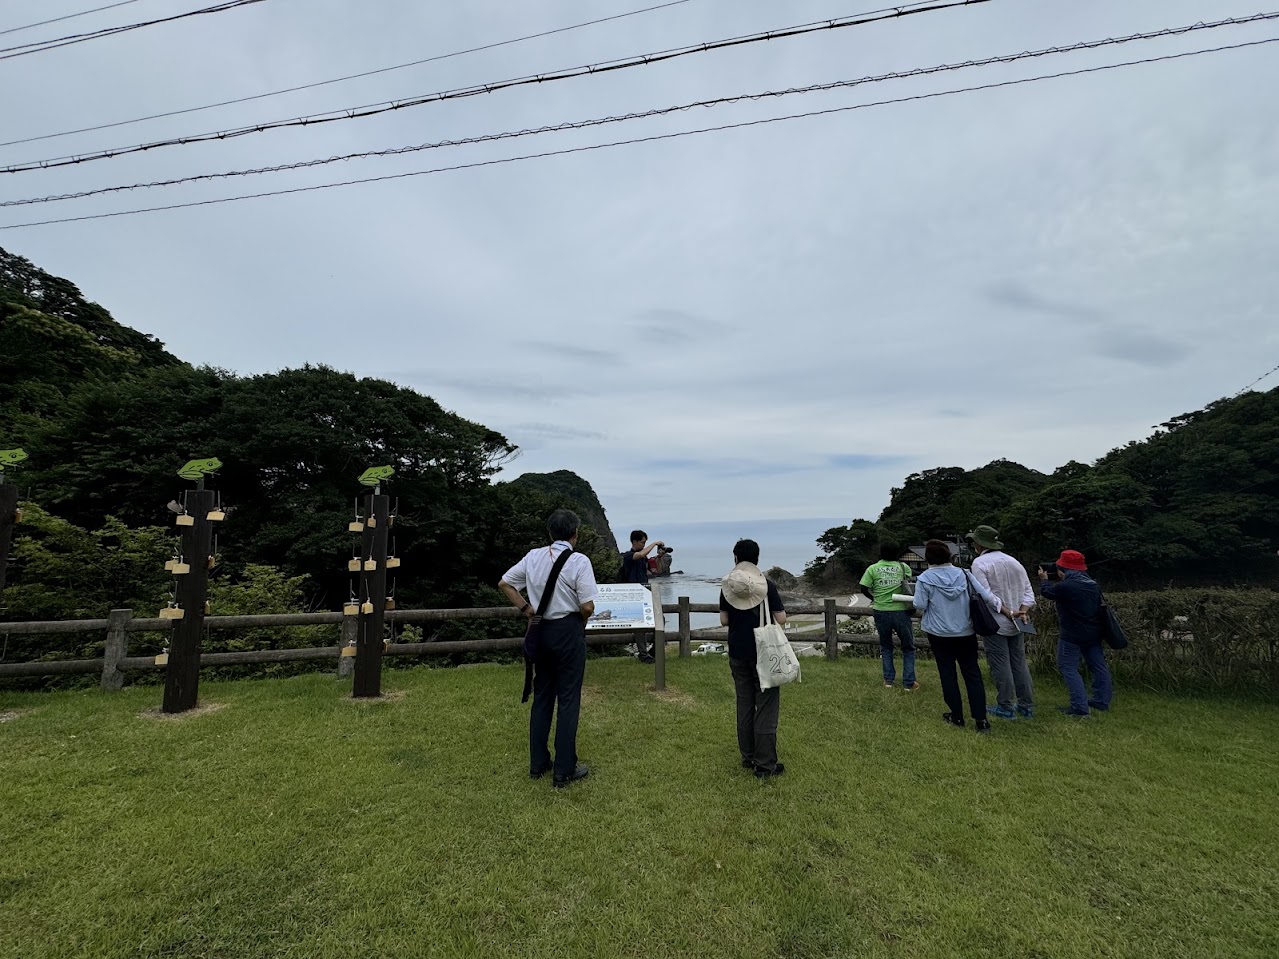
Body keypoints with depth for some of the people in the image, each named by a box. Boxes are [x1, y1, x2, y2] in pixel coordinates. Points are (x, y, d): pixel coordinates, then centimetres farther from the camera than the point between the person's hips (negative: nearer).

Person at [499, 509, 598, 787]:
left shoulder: (533, 556, 0)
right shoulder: (579, 561, -16)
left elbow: (504, 583, 7)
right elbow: (587, 607, -17)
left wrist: (526, 609, 9)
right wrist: (581, 625, 3)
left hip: (540, 630, 6)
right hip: (568, 631, -5)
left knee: (541, 696, 18)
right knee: (568, 699, 7)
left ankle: (537, 763, 31)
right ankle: (564, 770, 17)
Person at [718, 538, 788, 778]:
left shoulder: (727, 586, -4)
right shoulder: (766, 585, -13)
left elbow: (723, 620, -1)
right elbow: (781, 619, -12)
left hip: (737, 653, 4)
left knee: (744, 704, 15)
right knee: (766, 706, 5)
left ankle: (748, 757, 26)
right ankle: (765, 765, 9)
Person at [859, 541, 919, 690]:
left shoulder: (872, 568, -2)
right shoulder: (904, 567, 0)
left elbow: (864, 589, -6)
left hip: (881, 612, 1)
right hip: (901, 612, -1)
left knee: (886, 646, 19)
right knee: (908, 648, 16)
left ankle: (888, 680, 19)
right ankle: (908, 683, 15)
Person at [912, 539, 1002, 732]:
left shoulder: (924, 579, -13)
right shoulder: (963, 574, -4)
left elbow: (920, 605, -14)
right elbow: (985, 594, -4)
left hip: (939, 634, -3)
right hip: (966, 633, 3)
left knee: (948, 674, 9)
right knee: (972, 674, 9)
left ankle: (957, 716, 18)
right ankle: (981, 719, 10)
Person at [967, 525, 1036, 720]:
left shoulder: (980, 563, -11)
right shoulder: (1014, 561, 10)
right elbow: (1028, 592, 6)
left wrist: (1008, 612, -14)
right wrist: (1023, 611, -4)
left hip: (995, 623, -7)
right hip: (1016, 624, 7)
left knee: (1000, 665, 2)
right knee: (1019, 663, 14)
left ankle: (1006, 707, 9)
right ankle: (1026, 706, 21)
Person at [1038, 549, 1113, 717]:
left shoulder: (1065, 586, -23)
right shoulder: (1093, 584, 3)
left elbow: (1047, 592, -4)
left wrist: (1044, 579, 17)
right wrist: (1053, 580, 15)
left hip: (1072, 635, -8)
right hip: (1092, 633, 8)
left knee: (1069, 668, -1)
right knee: (1098, 666, 16)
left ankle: (1080, 707, -4)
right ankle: (1102, 701, 27)